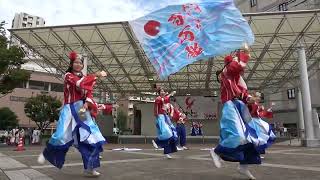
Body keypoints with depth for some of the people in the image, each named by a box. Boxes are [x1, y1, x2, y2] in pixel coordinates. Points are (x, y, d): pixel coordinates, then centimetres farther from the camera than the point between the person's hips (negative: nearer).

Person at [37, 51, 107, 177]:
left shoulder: (86, 78, 16)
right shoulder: (68, 75, 1)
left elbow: (89, 94, 5)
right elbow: (79, 83, -20)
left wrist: (86, 105, -14)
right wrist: (96, 75, -19)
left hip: (82, 110, 4)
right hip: (70, 109, -4)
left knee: (90, 136, -7)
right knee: (62, 135, -7)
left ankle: (89, 168, -2)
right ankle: (46, 153, 27)